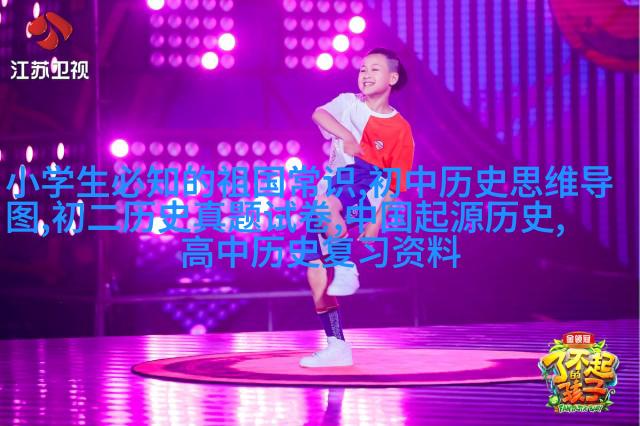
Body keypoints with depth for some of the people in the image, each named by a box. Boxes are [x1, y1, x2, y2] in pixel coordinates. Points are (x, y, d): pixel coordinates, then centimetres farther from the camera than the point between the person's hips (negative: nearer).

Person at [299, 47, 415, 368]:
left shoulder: (399, 129, 3)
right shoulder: (349, 104, 10)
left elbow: (394, 182, 1)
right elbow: (319, 114, -12)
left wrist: (377, 220, -10)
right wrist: (345, 135, -30)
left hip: (365, 188, -5)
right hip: (332, 190, 5)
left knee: (326, 202, -39)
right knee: (315, 269, -4)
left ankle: (347, 269, -23)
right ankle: (337, 346, 1)